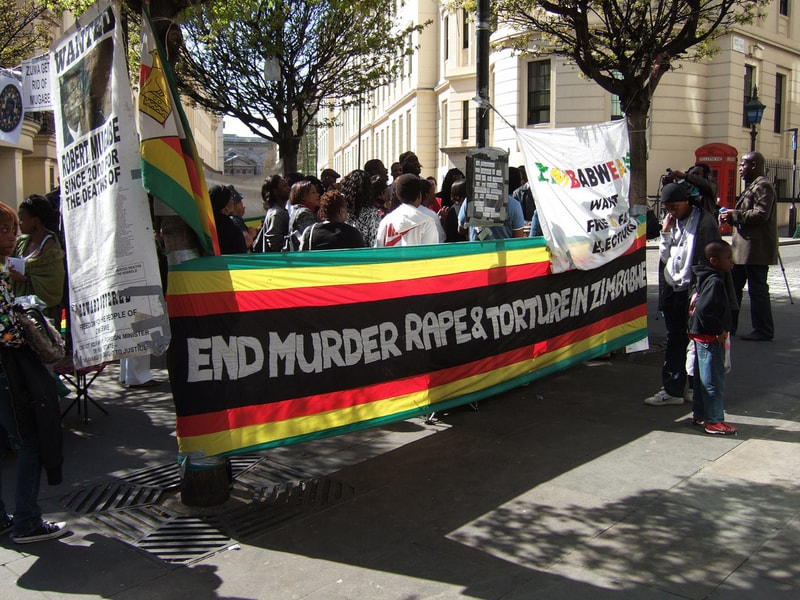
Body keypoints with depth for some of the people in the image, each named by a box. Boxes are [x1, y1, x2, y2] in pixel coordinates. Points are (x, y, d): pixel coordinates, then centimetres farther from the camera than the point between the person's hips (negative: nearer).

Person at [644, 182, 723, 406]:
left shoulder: (705, 223, -11)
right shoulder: (672, 222, 12)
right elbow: (665, 257, 11)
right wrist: (665, 232, -1)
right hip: (672, 292, 7)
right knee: (674, 341, 12)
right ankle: (672, 390, 18)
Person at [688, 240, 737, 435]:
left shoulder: (706, 278, 9)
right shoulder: (714, 282, -21)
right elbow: (704, 309, -30)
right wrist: (718, 330, -20)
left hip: (701, 336, 10)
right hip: (710, 338, -10)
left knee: (702, 377, 17)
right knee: (714, 380, -3)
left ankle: (699, 414, 27)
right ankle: (713, 421, 4)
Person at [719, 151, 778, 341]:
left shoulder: (763, 186, -13)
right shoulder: (751, 186, 20)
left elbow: (761, 214, -24)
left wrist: (734, 215, -16)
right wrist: (730, 217, 11)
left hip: (756, 249, -11)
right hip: (744, 248, 11)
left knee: (758, 289, -4)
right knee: (733, 286, 15)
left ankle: (764, 331, 4)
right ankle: (728, 325, 25)